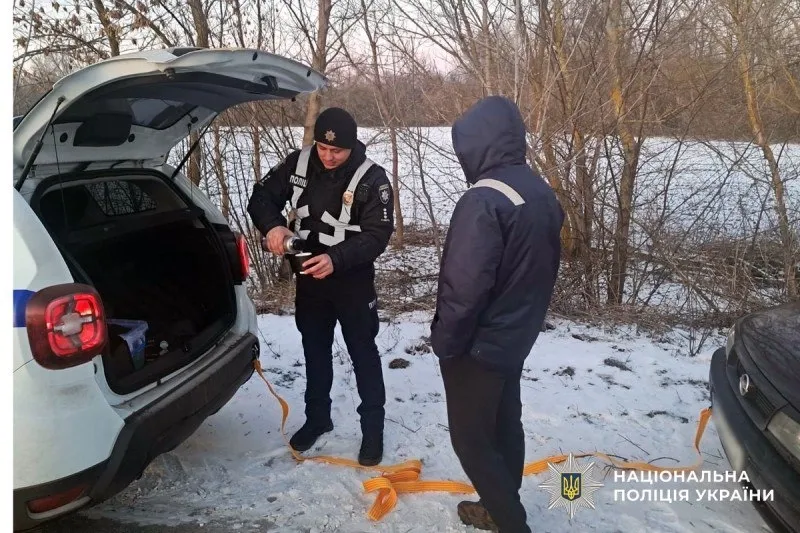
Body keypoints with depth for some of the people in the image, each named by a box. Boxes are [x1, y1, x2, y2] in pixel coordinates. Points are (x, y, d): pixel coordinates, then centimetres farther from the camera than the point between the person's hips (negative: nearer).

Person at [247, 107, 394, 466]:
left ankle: (373, 426, 22)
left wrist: (336, 259, -36)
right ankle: (317, 417, 37)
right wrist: (272, 225, -24)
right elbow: (262, 196, -1)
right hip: (308, 276, 4)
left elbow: (378, 235, -21)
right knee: (315, 350, 18)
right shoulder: (298, 164, -7)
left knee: (363, 353, 7)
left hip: (353, 280, -4)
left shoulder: (372, 179, -18)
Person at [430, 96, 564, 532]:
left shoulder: (484, 200, -26)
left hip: (478, 346, -9)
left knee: (470, 438, 7)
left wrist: (444, 342, -14)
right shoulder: (542, 193, 4)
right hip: (515, 338, 9)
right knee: (505, 426, 21)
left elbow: (465, 287, -28)